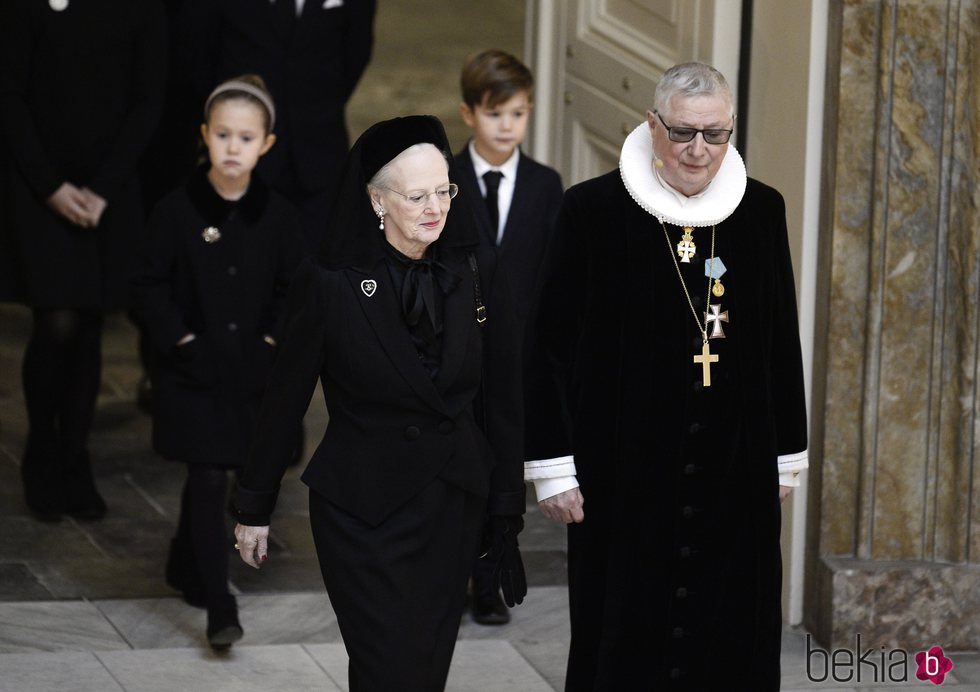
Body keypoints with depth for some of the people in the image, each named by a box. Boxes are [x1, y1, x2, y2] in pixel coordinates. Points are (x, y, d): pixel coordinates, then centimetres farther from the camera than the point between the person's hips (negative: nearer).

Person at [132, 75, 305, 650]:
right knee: (209, 480, -8)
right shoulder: (178, 211, -9)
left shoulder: (278, 216, -2)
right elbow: (151, 285, -4)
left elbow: (292, 291, 6)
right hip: (193, 371, -3)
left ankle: (186, 565, 39)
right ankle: (220, 609, -8)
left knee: (209, 478, 14)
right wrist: (181, 340, -12)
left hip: (251, 371, 3)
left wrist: (272, 343, -6)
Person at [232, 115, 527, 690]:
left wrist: (506, 513, 2)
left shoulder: (477, 271, -2)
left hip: (452, 508, 3)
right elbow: (286, 399, -3)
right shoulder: (329, 283, -11)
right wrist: (255, 509, 2)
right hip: (361, 508, -3)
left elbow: (502, 399, 2)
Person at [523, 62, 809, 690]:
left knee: (731, 642, 7)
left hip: (737, 468, 3)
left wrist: (786, 459, 12)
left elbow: (782, 340, 11)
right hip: (624, 468, -3)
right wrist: (553, 465, -7)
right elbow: (551, 342, -4)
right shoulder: (594, 209, -6)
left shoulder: (761, 211, 4)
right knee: (625, 641, 3)